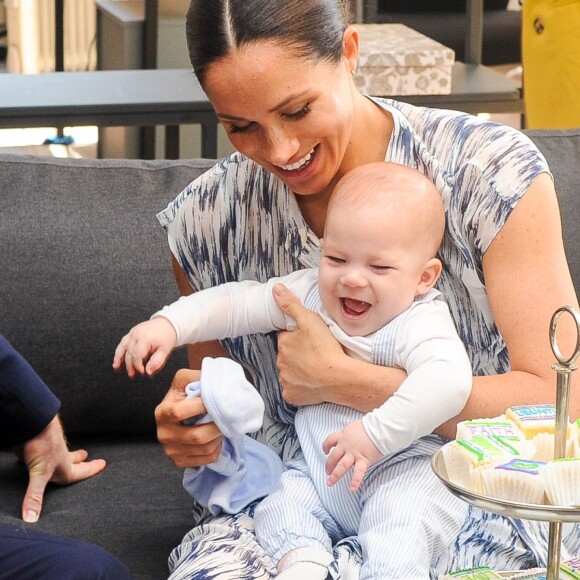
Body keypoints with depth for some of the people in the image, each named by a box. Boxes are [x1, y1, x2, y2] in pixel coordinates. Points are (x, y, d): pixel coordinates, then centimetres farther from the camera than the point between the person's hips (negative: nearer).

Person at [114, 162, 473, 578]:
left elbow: (448, 381, -38)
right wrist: (167, 325, -9)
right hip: (316, 473, 7)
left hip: (397, 470, -7)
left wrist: (376, 434, -42)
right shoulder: (309, 294, 1)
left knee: (400, 512, -33)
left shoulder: (419, 324, -19)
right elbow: (238, 303, 5)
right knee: (279, 508, -13)